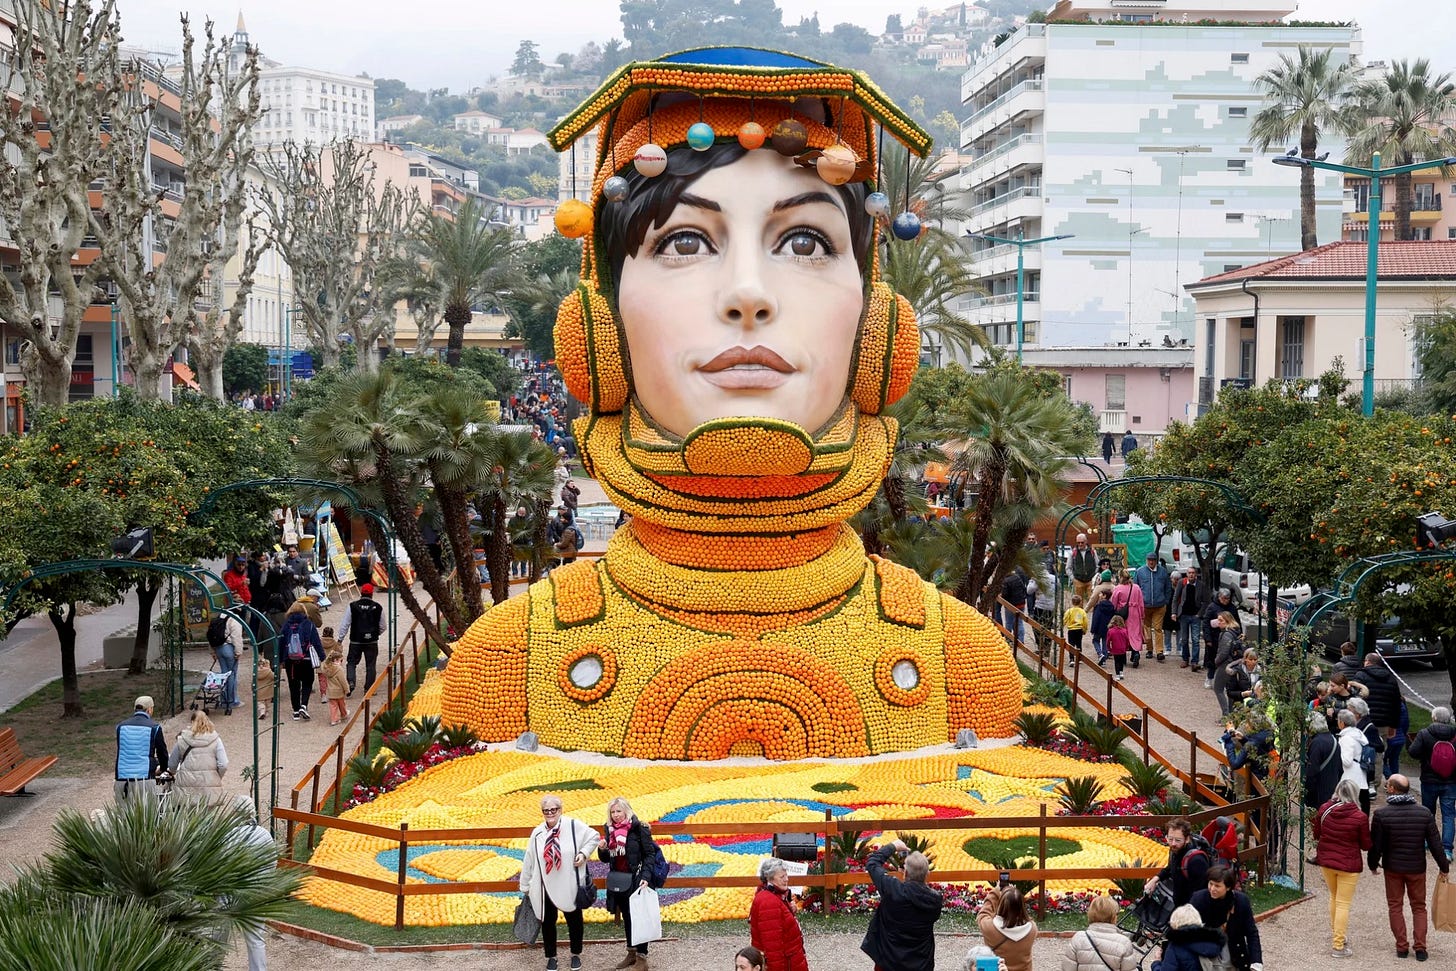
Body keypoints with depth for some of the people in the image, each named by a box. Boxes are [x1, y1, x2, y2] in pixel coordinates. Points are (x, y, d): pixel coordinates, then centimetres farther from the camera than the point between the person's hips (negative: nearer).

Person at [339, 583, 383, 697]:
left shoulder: (353, 606, -6)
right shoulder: (378, 608, -3)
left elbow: (345, 625, -4)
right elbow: (382, 627, 6)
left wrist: (340, 639, 5)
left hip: (355, 641, 0)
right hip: (372, 641, 1)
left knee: (352, 662, 11)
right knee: (370, 665, 9)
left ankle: (350, 682, -11)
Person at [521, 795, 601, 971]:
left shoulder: (573, 826, -9)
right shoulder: (537, 833, -1)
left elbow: (594, 837, 1)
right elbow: (528, 862, 5)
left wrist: (584, 853, -14)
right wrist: (525, 887, 9)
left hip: (570, 886, -2)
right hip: (545, 887, 2)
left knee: (574, 920, 12)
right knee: (547, 922, 9)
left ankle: (576, 955, 31)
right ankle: (551, 956, 26)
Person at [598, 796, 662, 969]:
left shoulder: (638, 828, -11)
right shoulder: (609, 830, 7)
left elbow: (650, 853, -11)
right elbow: (606, 858, 14)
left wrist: (645, 877, -22)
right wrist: (602, 849, -8)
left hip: (636, 880, -6)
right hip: (618, 881, 6)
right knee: (626, 917, 15)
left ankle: (641, 957, 2)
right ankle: (631, 953, 25)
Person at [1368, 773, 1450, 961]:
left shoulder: (1381, 814, -14)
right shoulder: (1424, 813, -8)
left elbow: (1375, 845, -10)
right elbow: (1435, 844, -4)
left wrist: (1373, 864, 8)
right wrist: (1444, 867, 8)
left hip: (1393, 868, -1)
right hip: (1417, 868, 1)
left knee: (1395, 906, 12)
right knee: (1419, 906, 14)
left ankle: (1402, 946, 12)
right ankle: (1420, 947, 9)